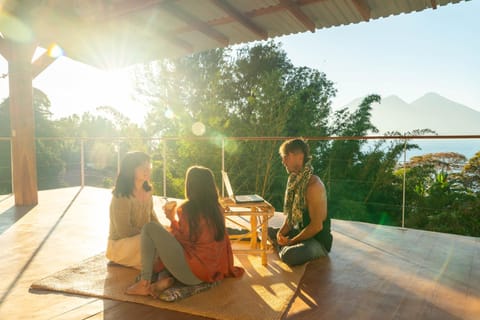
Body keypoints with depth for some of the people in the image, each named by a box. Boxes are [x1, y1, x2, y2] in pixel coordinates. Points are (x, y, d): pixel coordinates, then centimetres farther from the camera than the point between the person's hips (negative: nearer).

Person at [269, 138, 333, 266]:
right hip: (299, 231, 8)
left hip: (318, 240, -8)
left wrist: (290, 242, -18)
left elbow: (317, 226, -26)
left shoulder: (313, 185, -26)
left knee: (289, 255, -33)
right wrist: (281, 233, -9)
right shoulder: (294, 181, 2)